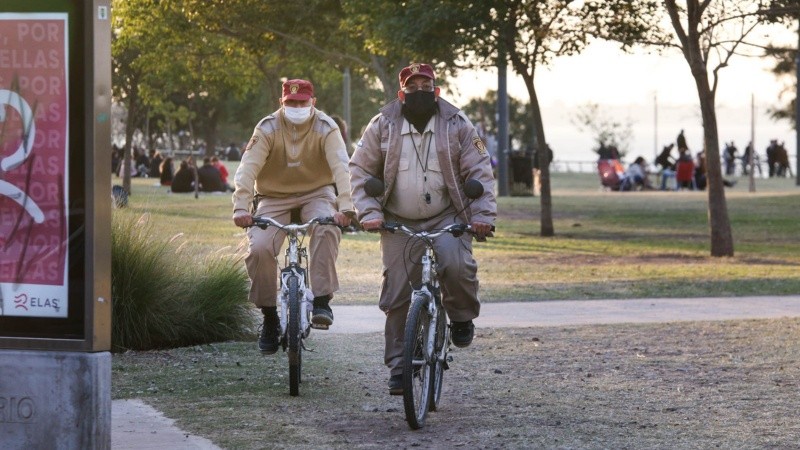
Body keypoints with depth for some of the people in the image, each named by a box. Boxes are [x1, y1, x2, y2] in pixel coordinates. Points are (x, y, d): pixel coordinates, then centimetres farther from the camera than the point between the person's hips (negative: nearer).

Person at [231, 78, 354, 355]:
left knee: (327, 228, -34)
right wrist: (241, 208, -37)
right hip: (275, 197, 1)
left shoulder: (325, 128, -14)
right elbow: (248, 168, -22)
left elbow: (340, 166, -26)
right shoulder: (268, 129, -13)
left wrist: (345, 207, -41)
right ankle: (269, 317, -3)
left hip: (316, 193, -1)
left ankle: (321, 301, -29)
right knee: (259, 248, -22)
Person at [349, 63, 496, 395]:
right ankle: (398, 366, 9)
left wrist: (483, 214, -9)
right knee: (397, 296, -2)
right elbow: (360, 169, 7)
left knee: (457, 264, -29)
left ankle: (462, 318, 0)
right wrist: (369, 213, -5)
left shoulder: (456, 125, 2)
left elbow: (479, 170, 2)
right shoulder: (383, 125, 3)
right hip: (399, 223, 1)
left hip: (447, 218, -1)